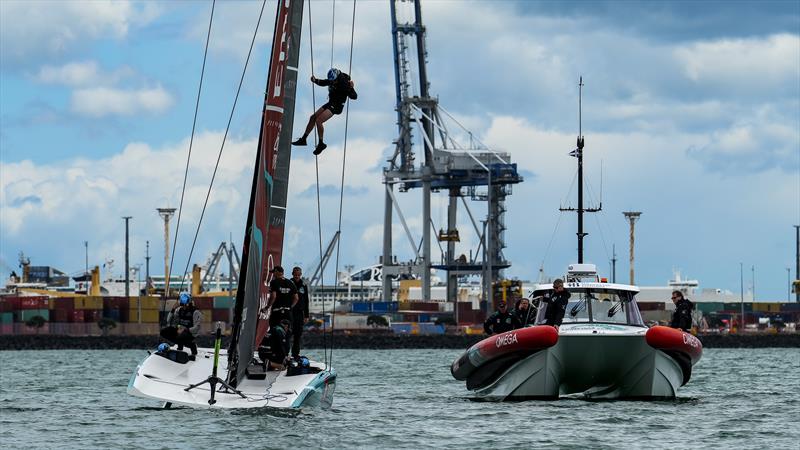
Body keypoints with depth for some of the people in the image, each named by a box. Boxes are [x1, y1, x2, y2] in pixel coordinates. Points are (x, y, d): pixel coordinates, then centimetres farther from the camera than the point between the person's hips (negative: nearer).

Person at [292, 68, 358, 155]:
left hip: (337, 106, -8)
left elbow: (354, 96, -24)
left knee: (318, 121, -18)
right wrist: (315, 80, 1)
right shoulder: (332, 80, -1)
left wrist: (351, 88, -42)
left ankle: (321, 144, -5)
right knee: (313, 118, 9)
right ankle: (303, 139, 20)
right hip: (330, 103, 8)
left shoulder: (344, 83, -22)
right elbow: (323, 83, 20)